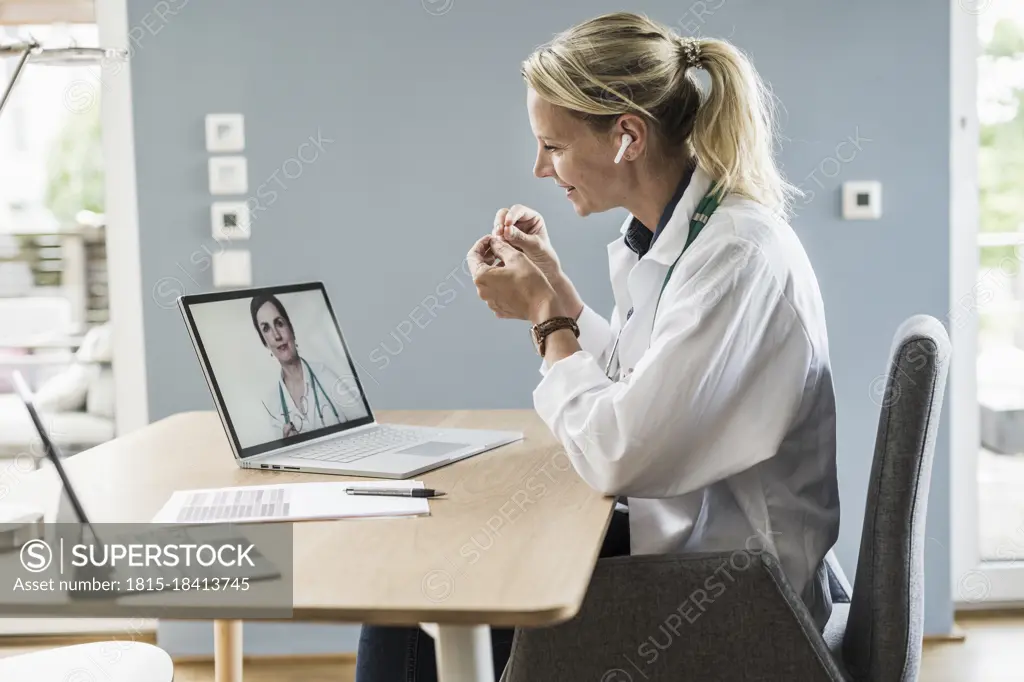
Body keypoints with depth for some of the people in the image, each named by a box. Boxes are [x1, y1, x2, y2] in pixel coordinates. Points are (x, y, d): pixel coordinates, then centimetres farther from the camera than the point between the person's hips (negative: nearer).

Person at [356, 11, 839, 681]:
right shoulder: (666, 236, 4)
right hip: (671, 536, 9)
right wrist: (552, 281, 7)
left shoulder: (737, 255, -24)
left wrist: (547, 317, -12)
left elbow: (615, 456, -25)